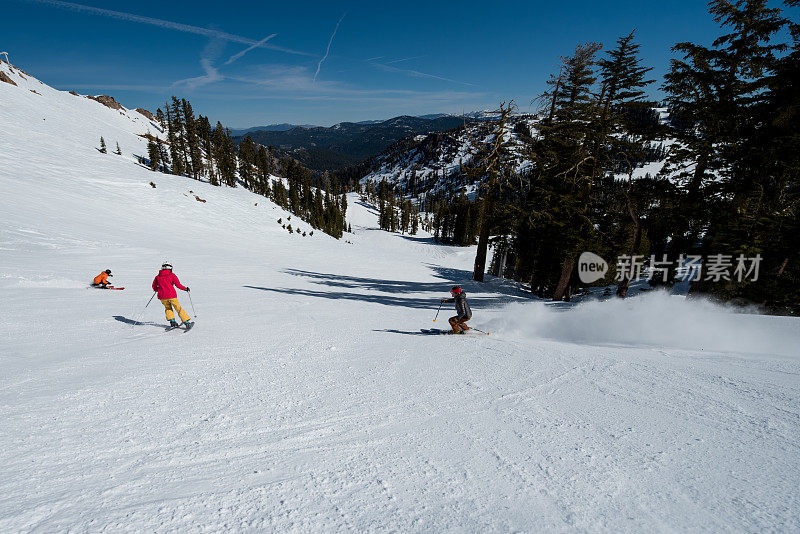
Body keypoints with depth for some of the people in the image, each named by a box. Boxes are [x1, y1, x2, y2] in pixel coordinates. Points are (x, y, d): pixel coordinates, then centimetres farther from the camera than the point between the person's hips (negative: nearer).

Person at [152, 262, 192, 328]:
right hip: (171, 295, -3)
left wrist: (158, 290, 39)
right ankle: (186, 322, 2)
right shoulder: (172, 275, 2)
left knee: (168, 308, 25)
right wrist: (185, 288, 10)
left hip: (162, 297, 3)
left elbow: (154, 287, 19)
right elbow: (178, 284, -4)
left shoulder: (157, 277, 12)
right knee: (178, 308, 7)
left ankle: (172, 321, 8)